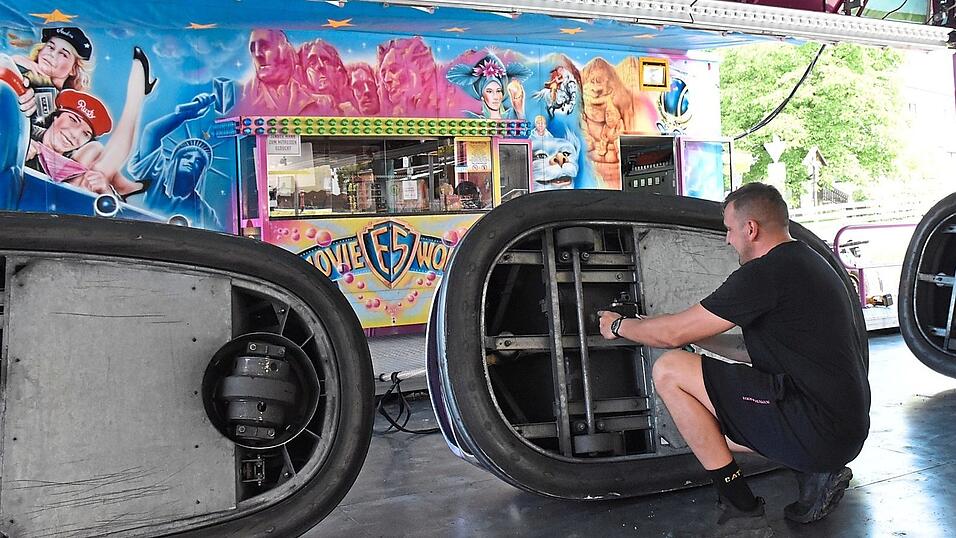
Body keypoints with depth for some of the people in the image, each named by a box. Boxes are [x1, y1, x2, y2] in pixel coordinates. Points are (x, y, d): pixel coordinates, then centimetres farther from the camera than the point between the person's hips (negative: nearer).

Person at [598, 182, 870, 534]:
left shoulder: (766, 272, -15)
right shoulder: (808, 262, 15)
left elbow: (674, 333, -11)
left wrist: (619, 326, 6)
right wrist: (700, 336, 25)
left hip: (818, 429, -10)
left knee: (668, 371, -12)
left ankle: (740, 507, -6)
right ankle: (815, 472, 10)